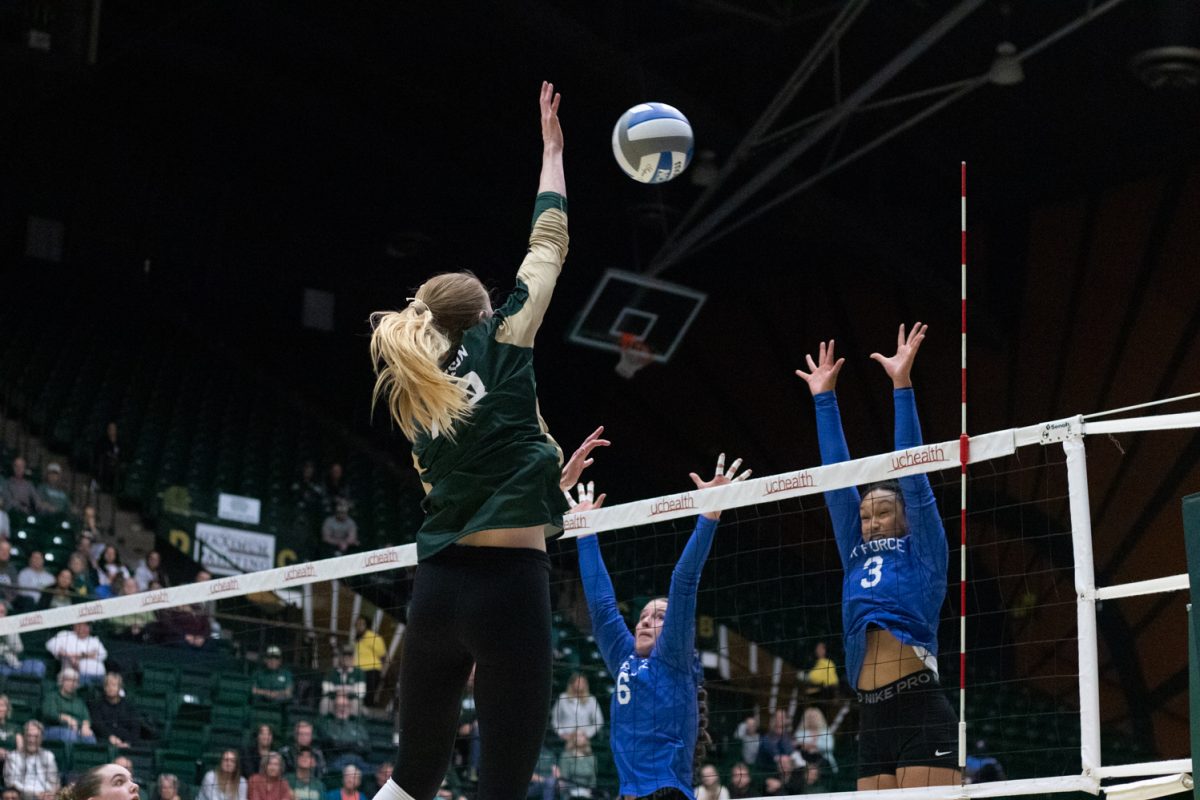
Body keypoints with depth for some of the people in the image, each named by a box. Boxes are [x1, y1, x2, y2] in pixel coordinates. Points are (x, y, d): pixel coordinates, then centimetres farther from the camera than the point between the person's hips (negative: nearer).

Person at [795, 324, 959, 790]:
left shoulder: (923, 554, 5)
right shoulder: (858, 558, 19)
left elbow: (913, 475, -1)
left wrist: (901, 385, -4)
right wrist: (824, 398, 22)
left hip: (923, 719, -6)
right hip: (873, 721, 6)